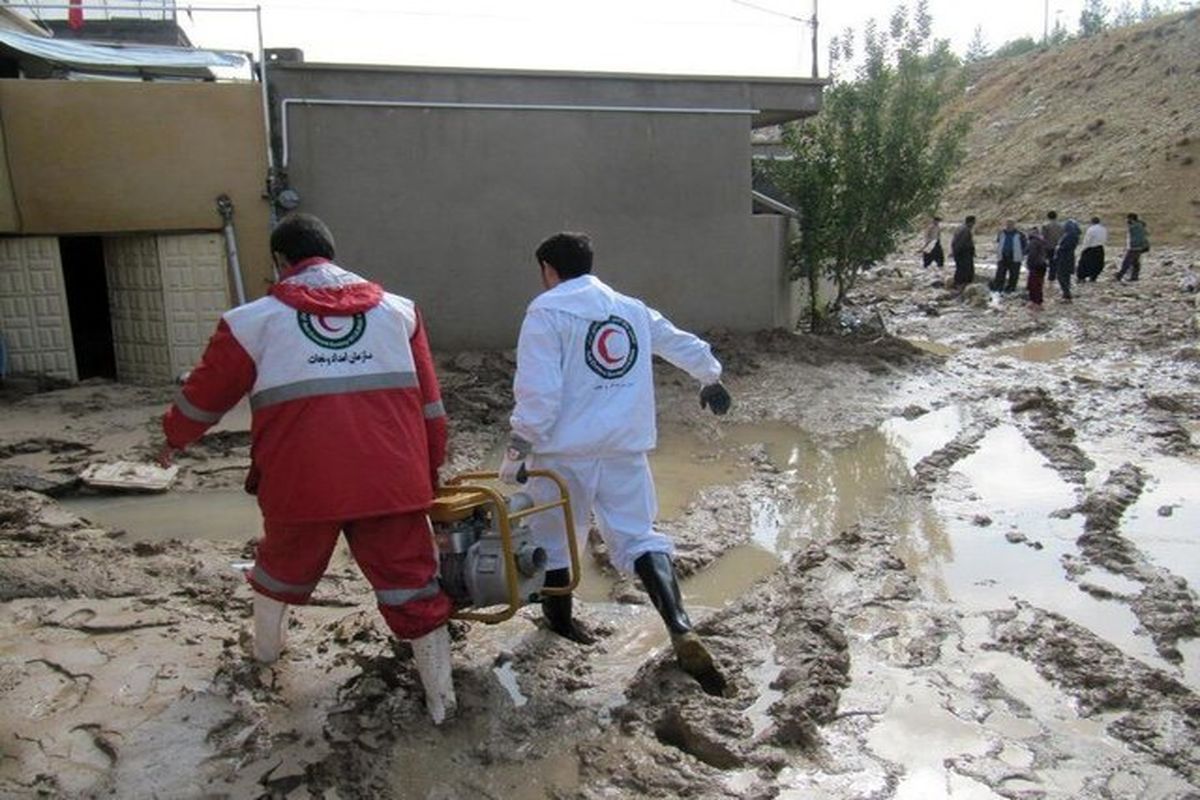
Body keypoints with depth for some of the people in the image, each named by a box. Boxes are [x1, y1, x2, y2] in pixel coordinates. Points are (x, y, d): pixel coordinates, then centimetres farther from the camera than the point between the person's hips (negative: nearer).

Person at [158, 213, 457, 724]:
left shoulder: (256, 319, 5)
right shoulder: (397, 310, 10)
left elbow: (208, 390, 17)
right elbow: (428, 400, 10)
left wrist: (175, 438, 35)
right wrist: (430, 468, 20)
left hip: (301, 481, 1)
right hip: (390, 479, 0)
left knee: (285, 562, 27)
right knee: (411, 578, 9)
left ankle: (266, 647, 51)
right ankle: (440, 696, 14)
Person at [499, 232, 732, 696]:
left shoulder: (547, 310, -4)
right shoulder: (632, 309, 14)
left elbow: (537, 392, -13)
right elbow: (685, 346, 27)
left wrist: (516, 452, -5)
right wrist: (711, 379, 46)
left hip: (565, 450, -4)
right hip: (625, 448, 4)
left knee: (554, 538, 15)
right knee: (639, 537, 7)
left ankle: (560, 624, 32)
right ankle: (682, 631, -10)